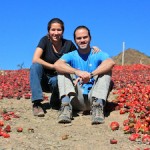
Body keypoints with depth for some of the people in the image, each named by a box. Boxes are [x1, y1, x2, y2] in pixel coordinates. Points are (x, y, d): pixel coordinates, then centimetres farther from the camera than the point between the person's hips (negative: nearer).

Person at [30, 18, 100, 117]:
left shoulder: (68, 44, -4)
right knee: (35, 66, -33)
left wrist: (92, 49, -15)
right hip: (43, 80, 0)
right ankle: (37, 103, -32)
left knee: (56, 80, -37)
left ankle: (55, 102, -2)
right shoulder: (45, 40, -10)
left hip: (57, 79, 1)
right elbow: (35, 60, -22)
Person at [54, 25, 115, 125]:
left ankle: (97, 106, -36)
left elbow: (111, 63, -18)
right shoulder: (71, 56, 9)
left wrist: (91, 75, -33)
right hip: (77, 100, 1)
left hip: (94, 97, -1)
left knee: (106, 70, -17)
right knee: (63, 70, -12)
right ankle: (66, 105, -34)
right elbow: (57, 65, -15)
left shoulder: (98, 55, 7)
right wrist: (77, 72, -33)